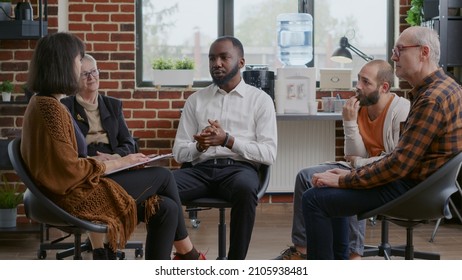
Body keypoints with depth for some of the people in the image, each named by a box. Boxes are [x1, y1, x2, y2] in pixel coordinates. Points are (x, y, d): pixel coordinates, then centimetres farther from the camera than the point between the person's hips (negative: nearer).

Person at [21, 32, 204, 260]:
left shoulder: (43, 103, 12)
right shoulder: (50, 108, -19)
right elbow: (71, 171, -21)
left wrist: (107, 161, 6)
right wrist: (119, 162, -11)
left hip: (77, 189, 10)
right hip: (76, 197, -10)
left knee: (165, 208, 5)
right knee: (163, 177, 1)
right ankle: (187, 253, 20)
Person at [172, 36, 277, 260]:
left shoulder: (260, 99, 10)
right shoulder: (195, 100, 18)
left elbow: (268, 153, -1)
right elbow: (179, 152, 13)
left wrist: (228, 140, -14)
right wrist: (199, 146, -11)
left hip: (239, 168, -2)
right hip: (201, 169, 2)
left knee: (244, 188, -39)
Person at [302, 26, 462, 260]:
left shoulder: (433, 98, -20)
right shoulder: (442, 87, 14)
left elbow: (398, 164, -24)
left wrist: (342, 180, -14)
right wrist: (352, 174, 8)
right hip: (416, 181, 11)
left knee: (314, 199, -13)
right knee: (331, 192, 23)